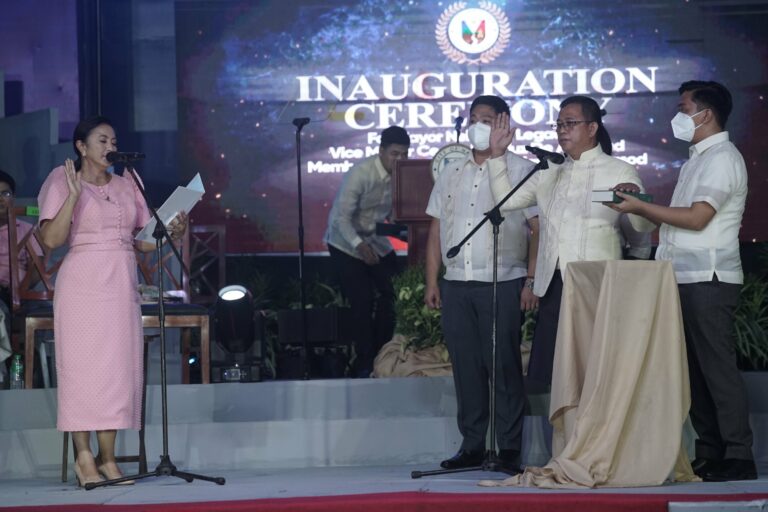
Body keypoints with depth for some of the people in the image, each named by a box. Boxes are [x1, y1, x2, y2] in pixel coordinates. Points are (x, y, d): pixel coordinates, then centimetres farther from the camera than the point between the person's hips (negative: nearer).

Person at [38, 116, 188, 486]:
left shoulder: (127, 185, 15)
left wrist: (171, 231, -3)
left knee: (117, 368, 1)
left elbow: (145, 241, 16)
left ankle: (108, 458, 5)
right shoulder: (63, 184, 2)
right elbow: (52, 239, -10)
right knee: (82, 364, -5)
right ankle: (84, 458, -2)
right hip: (82, 284, -4)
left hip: (121, 285, 5)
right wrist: (74, 195, -16)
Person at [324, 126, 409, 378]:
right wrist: (359, 245, -39)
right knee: (363, 301, -11)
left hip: (377, 241, 6)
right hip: (347, 244, -6)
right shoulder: (361, 173, -25)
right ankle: (364, 364, 0)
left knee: (392, 296, -2)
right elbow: (342, 217, -27)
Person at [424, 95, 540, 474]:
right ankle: (472, 446, 11)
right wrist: (431, 282, 10)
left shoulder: (520, 171, 3)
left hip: (503, 285, -4)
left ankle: (509, 450, 0)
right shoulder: (451, 174, 17)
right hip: (456, 285, 5)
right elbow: (436, 231, 17)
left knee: (505, 367, -4)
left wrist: (531, 281, -10)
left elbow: (538, 230, -3)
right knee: (466, 367, 5)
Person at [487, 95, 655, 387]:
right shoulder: (549, 175, 18)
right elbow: (506, 200, 16)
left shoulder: (619, 172, 1)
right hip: (553, 285, 5)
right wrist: (497, 154, 8)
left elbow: (644, 226, -7)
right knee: (554, 371, 6)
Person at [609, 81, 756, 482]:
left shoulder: (722, 158, -9)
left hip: (708, 279, -10)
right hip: (687, 279, 10)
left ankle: (738, 458, -9)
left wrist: (639, 207, -14)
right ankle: (709, 454, 14)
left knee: (716, 366, -10)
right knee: (695, 369, 10)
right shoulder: (698, 159, 21)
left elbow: (697, 218, -19)